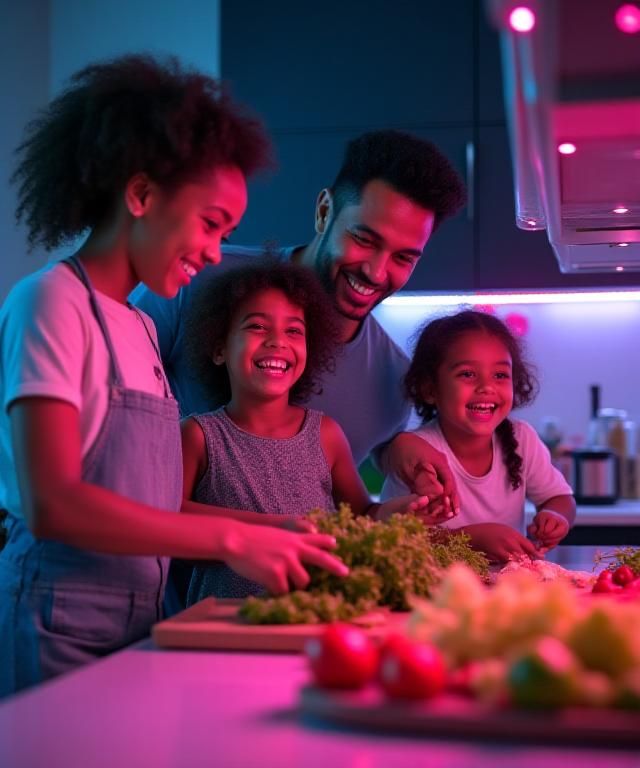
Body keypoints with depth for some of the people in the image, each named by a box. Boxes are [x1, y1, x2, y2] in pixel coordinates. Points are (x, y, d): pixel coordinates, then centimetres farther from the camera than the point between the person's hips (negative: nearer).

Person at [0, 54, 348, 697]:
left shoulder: (141, 330, 13)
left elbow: (147, 503, 10)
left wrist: (284, 529, 1)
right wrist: (231, 540, -21)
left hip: (136, 621, 7)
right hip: (61, 628, -7)